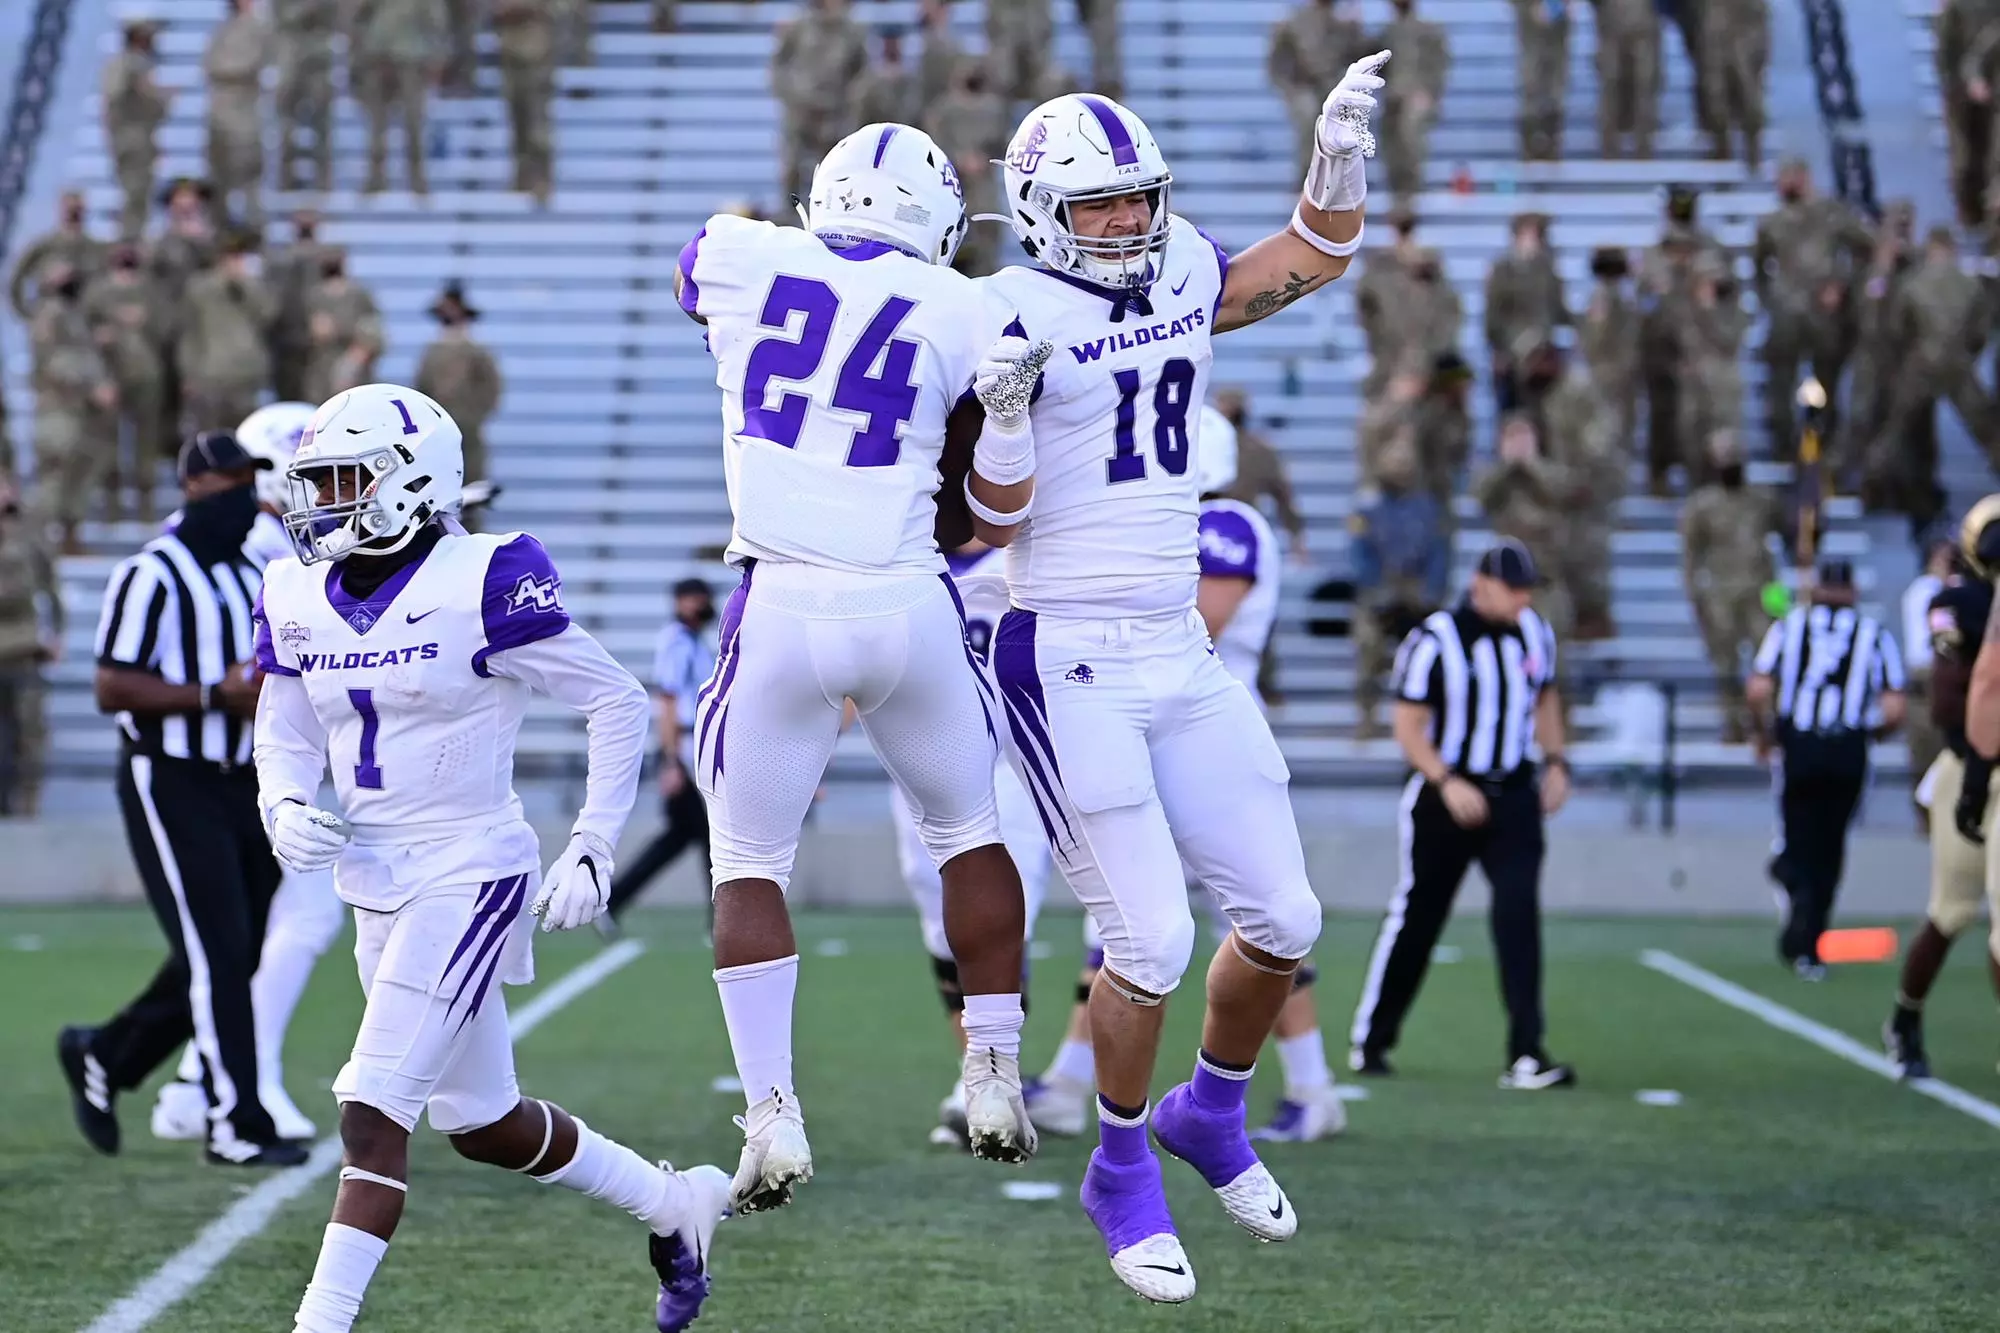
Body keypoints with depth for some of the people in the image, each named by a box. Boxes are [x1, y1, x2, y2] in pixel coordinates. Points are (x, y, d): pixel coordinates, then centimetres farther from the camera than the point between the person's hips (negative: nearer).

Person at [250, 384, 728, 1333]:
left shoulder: (483, 585, -15)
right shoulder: (299, 599, 4)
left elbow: (618, 704, -9)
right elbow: (283, 734, 18)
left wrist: (592, 853, -12)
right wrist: (285, 811, -4)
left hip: (467, 877, -8)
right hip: (376, 888, 8)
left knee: (374, 1111, -16)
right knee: (482, 1124, 18)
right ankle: (676, 1205, 38)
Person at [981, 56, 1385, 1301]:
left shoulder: (1183, 276, 8)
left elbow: (1319, 255, 24)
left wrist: (1342, 148, 8)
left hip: (1182, 655, 7)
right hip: (1069, 666, -7)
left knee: (1282, 920, 7)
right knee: (1154, 941, -11)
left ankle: (1211, 1114, 33)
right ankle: (1122, 1177, 12)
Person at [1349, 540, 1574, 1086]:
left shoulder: (1535, 635, 4)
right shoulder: (1435, 641, -14)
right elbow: (1409, 727, -12)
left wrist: (1555, 762, 6)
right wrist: (1447, 783, -24)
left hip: (1513, 795, 4)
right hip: (1445, 799, -4)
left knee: (1519, 909, -13)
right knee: (1417, 918, 6)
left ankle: (1525, 1053, -15)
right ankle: (1370, 1038, 24)